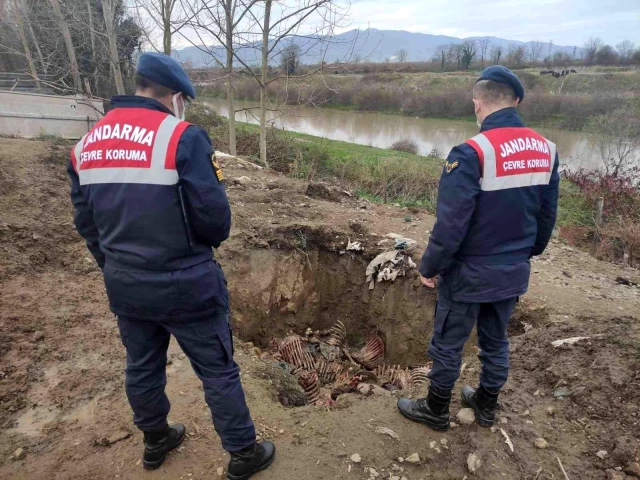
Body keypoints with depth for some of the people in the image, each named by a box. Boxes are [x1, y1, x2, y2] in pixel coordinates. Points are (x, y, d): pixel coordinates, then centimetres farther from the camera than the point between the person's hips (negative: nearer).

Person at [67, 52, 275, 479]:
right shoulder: (183, 137, -17)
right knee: (218, 371, 11)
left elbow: (86, 224, 9)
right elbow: (215, 217, -20)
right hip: (185, 286, -6)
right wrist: (209, 242, 3)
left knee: (142, 367, 25)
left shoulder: (86, 145, 5)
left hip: (123, 287, 7)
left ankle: (156, 440, 48)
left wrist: (118, 270, 19)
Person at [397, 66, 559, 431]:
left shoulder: (472, 152, -23)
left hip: (469, 272, -6)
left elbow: (451, 224, -22)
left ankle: (436, 410, 30)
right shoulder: (547, 150, 0)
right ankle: (487, 405, 41)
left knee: (448, 344, 11)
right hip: (514, 271, 7)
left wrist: (430, 267, -9)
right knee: (496, 341, 22)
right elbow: (547, 216, 8)